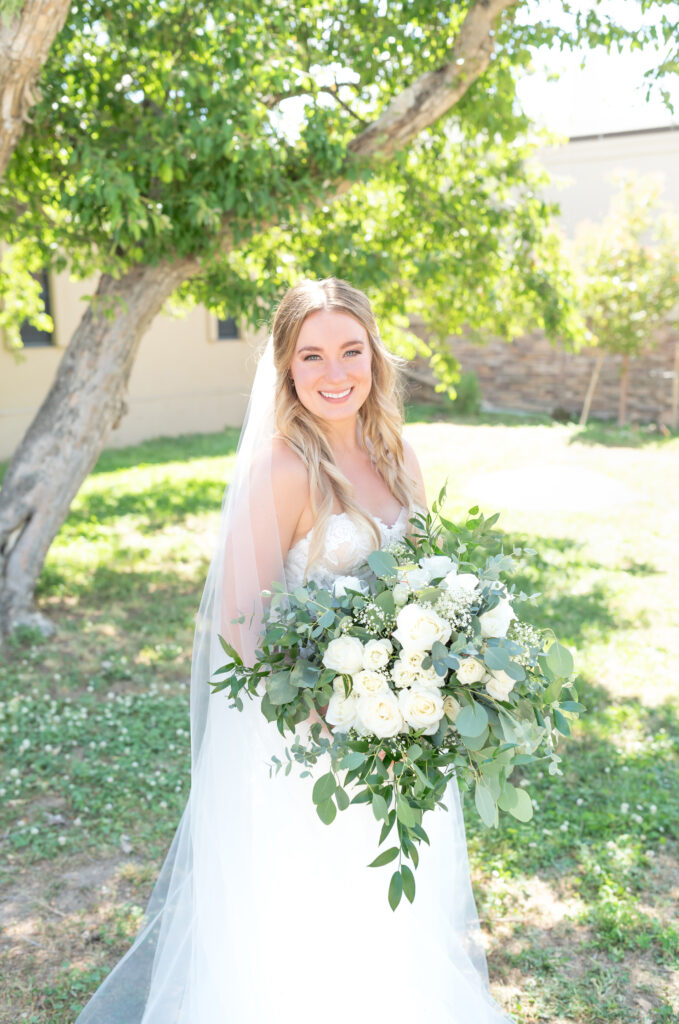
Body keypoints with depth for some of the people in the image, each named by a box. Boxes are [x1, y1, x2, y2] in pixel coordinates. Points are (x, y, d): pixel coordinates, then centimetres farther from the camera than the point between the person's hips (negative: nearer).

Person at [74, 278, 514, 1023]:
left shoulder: (395, 456, 0)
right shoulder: (282, 468, -21)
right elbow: (241, 622, -21)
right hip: (302, 730, -6)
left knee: (389, 909, 26)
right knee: (305, 917, 13)